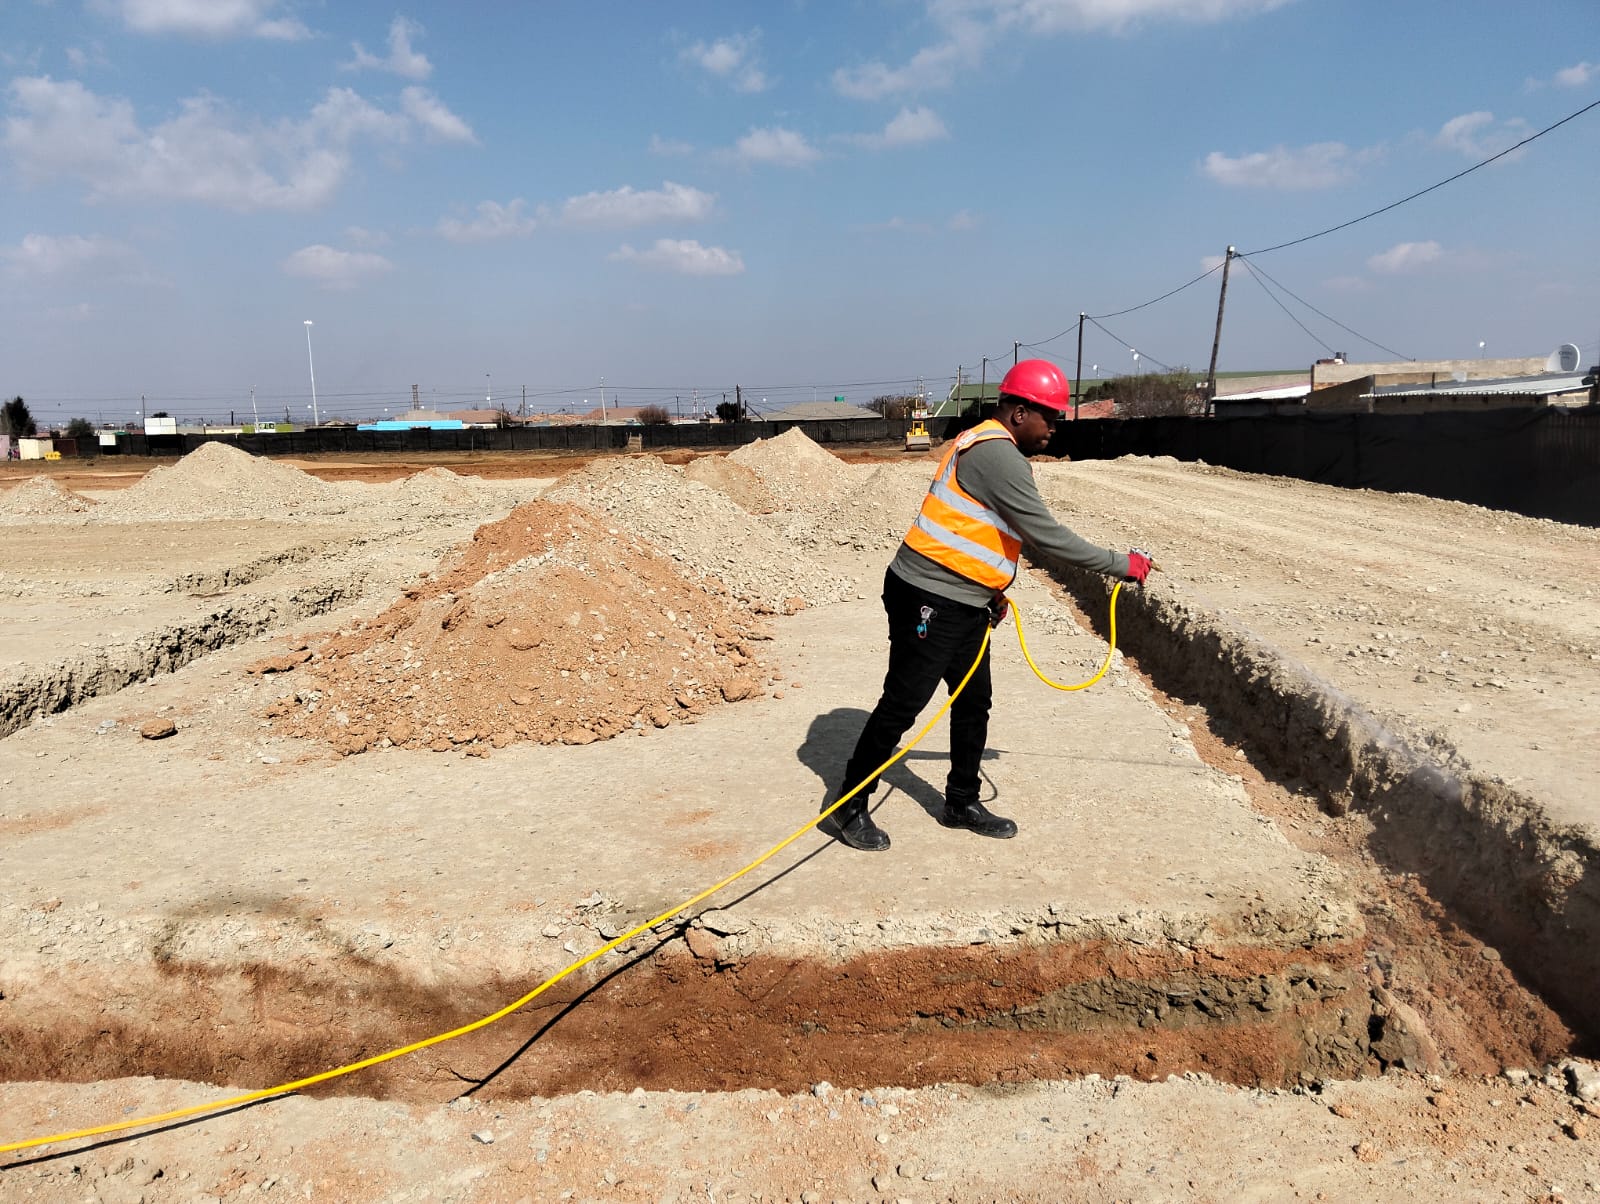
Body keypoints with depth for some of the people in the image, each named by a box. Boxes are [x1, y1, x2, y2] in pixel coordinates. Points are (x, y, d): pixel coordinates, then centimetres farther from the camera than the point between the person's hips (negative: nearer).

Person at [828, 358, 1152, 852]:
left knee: (974, 702, 16)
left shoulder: (986, 445, 16)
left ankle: (962, 803, 31)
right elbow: (1047, 535, -18)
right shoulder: (997, 454, -18)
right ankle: (849, 809, 10)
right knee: (901, 705, -3)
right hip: (930, 602, -10)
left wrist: (990, 591, 16)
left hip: (961, 604, 10)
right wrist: (1120, 564, -10)